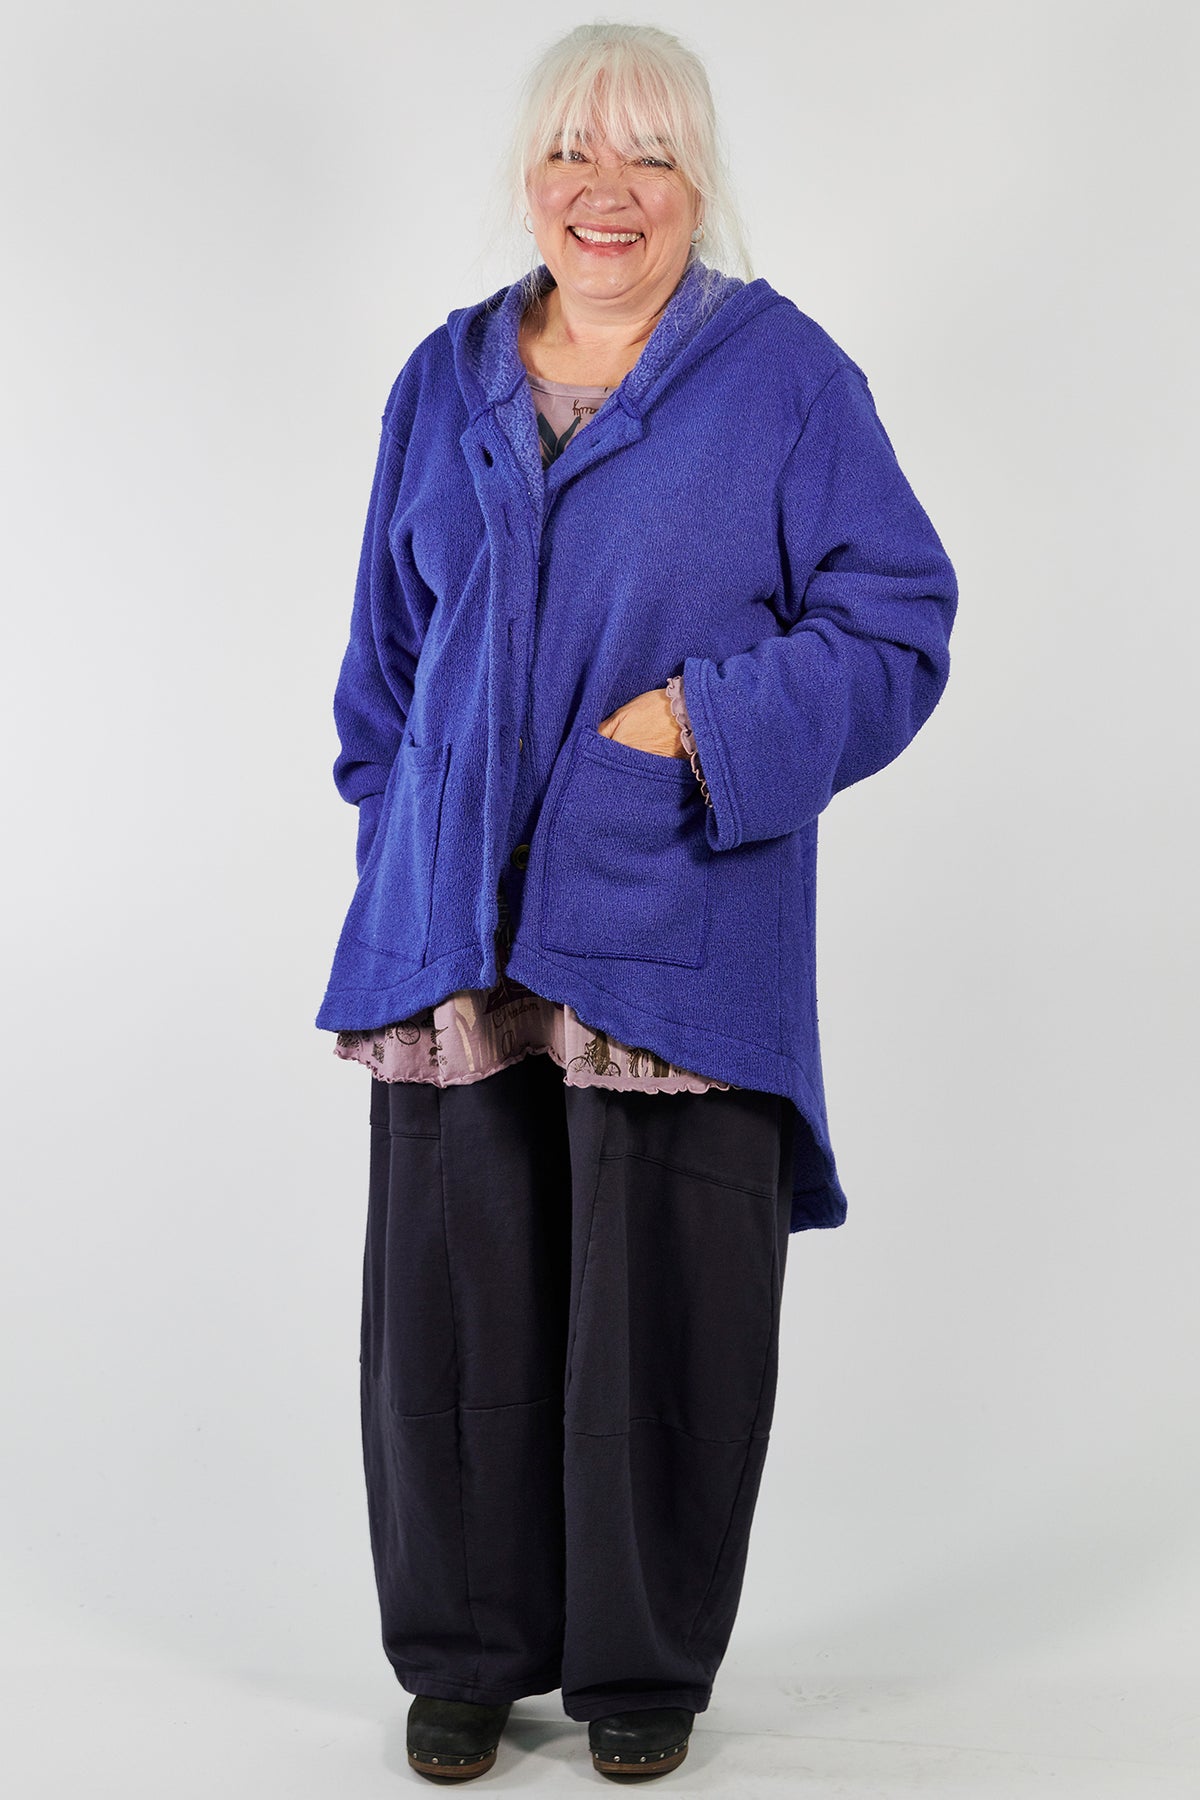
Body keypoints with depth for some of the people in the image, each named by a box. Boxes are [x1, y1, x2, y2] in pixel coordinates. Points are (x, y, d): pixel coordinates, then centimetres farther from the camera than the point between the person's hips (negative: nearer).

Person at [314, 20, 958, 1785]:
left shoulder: (784, 376, 0)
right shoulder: (447, 382, 12)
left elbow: (894, 628, -2)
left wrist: (698, 721, -13)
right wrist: (395, 837, 12)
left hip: (676, 928, -3)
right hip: (458, 921, 3)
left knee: (661, 1312, 1)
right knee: (457, 1295, 5)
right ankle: (469, 1648, 24)